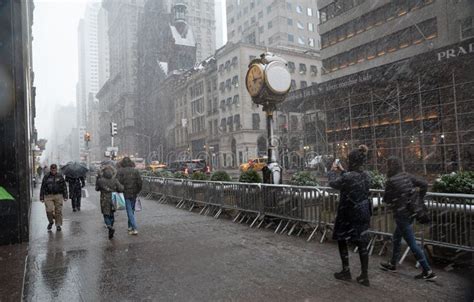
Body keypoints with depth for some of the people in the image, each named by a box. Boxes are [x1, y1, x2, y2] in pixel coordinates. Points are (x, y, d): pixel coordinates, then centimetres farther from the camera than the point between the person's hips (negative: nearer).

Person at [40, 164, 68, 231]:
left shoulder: (60, 176, 7)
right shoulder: (46, 176, 5)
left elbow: (64, 187, 9)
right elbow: (42, 187, 7)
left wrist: (65, 196, 5)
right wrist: (41, 197, 4)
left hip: (58, 196, 0)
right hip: (48, 196, 0)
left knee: (58, 211, 1)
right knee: (49, 210, -9)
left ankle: (58, 225, 14)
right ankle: (51, 222, 18)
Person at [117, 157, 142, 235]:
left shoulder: (120, 171, -7)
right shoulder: (135, 171, 2)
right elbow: (139, 183, 0)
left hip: (125, 194, -3)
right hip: (134, 194, 4)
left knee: (130, 212, -1)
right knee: (131, 211, 19)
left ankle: (135, 229, -8)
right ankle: (130, 226, 29)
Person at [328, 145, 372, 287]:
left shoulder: (348, 177, -22)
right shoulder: (366, 175, -1)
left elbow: (333, 183, -5)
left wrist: (333, 170, 12)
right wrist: (342, 170, 23)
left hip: (348, 214, -6)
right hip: (363, 213, 6)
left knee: (342, 241, 13)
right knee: (362, 244, 12)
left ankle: (346, 272, 24)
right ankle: (364, 276, 17)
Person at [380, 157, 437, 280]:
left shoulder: (391, 181, -19)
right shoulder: (407, 176, 0)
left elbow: (386, 200, -10)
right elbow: (424, 184, 3)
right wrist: (419, 197, 14)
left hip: (402, 215, -8)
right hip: (411, 213, 8)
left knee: (412, 243, 1)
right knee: (396, 238, 22)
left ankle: (428, 272, 7)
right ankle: (392, 264, 35)